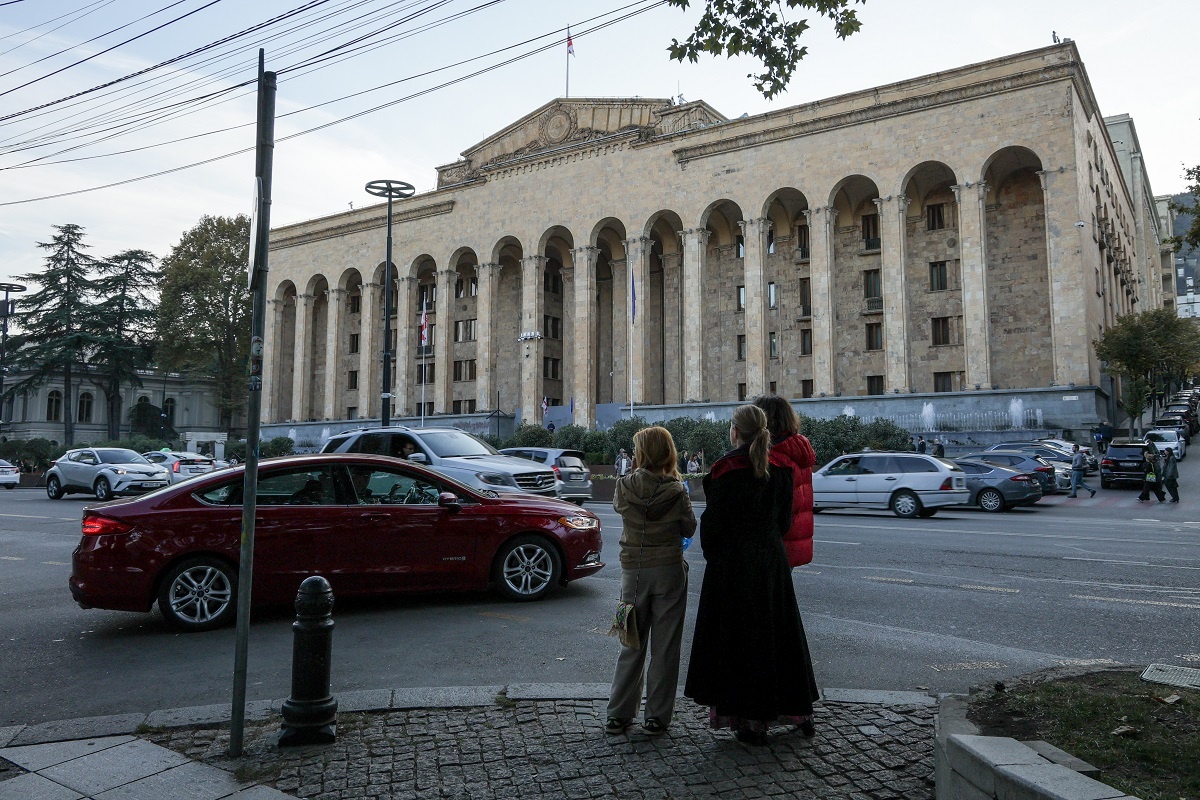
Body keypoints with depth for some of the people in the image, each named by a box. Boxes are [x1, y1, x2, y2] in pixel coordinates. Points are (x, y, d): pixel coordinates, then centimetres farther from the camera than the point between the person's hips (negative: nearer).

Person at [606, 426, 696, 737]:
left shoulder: (624, 487, -9)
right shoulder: (676, 492, -12)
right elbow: (689, 529, 0)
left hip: (634, 571, 2)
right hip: (669, 571, -2)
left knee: (632, 644, 14)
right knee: (665, 646, 9)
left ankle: (618, 714, 18)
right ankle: (657, 717, 14)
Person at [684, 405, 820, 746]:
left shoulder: (726, 468, -13)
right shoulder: (779, 466, 3)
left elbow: (713, 519, -11)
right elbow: (785, 518, 8)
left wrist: (711, 554, 3)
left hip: (733, 562, -5)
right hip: (772, 560, 6)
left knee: (739, 638, 4)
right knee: (778, 631, 17)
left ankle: (751, 720, 9)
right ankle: (797, 710, 27)